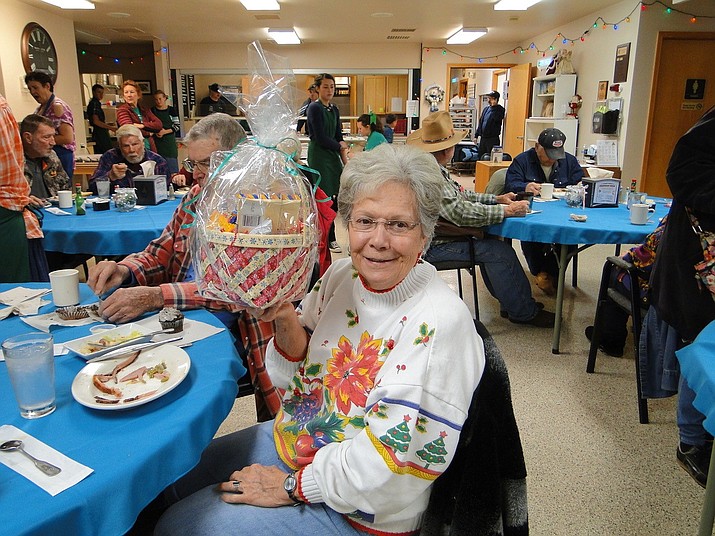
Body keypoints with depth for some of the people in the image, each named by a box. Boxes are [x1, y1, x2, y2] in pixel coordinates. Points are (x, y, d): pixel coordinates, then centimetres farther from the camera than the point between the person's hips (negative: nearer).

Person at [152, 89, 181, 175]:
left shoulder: (172, 110, 1)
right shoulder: (152, 111, 7)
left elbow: (177, 126, -2)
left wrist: (165, 131, -14)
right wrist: (155, 132, -8)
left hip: (169, 142, -2)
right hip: (156, 143, 2)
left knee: (172, 164, -2)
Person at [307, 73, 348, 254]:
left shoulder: (334, 109, 13)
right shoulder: (314, 108, -9)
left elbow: (339, 137, 12)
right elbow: (321, 138, -15)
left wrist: (346, 161, 2)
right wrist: (341, 146, -3)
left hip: (332, 156, 7)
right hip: (318, 156, -7)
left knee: (334, 196, 7)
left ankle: (328, 237, 18)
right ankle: (329, 239, 7)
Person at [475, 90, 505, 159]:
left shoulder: (500, 109, -5)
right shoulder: (486, 109, 15)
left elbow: (497, 119, -24)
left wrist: (494, 105, -20)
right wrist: (476, 135, 16)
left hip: (493, 139, -7)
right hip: (483, 138, 7)